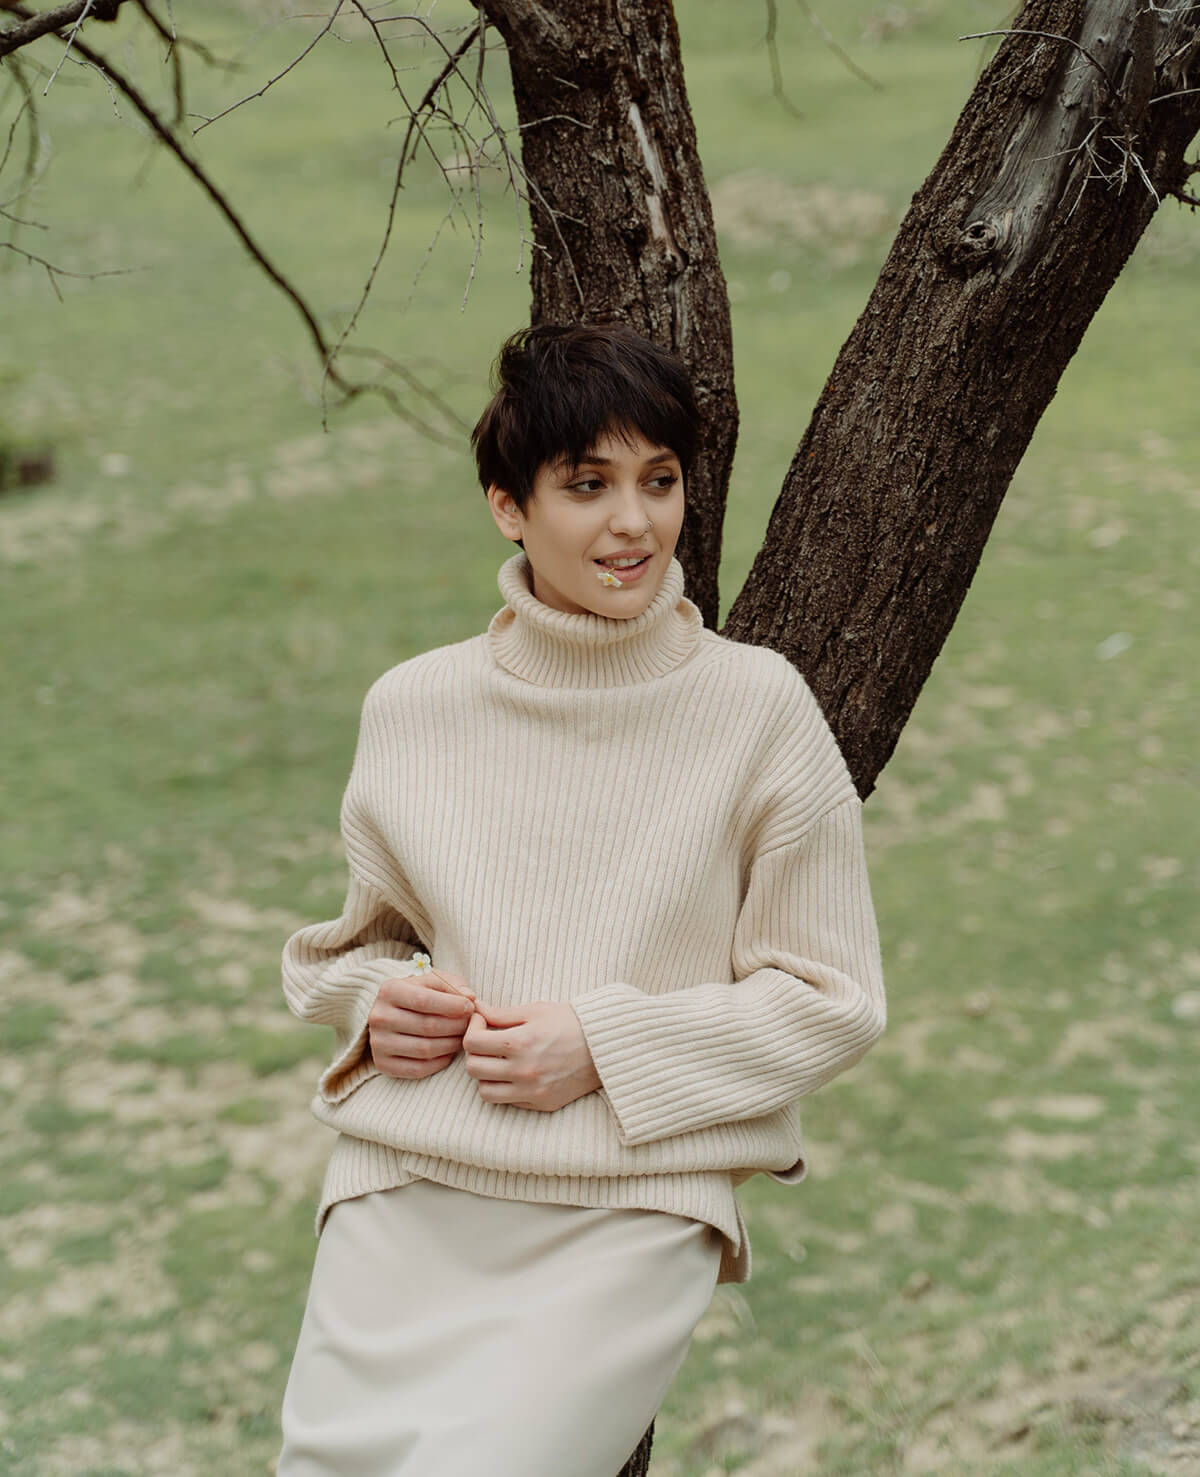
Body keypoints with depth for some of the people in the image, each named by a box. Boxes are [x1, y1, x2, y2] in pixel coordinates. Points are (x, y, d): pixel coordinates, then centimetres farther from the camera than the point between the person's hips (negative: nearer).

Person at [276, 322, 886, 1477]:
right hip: (405, 1187, 3)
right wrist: (377, 1003, -1)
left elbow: (831, 999, 1)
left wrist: (605, 1043, -10)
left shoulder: (758, 709, -2)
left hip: (630, 1209, -3)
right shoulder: (411, 708, 7)